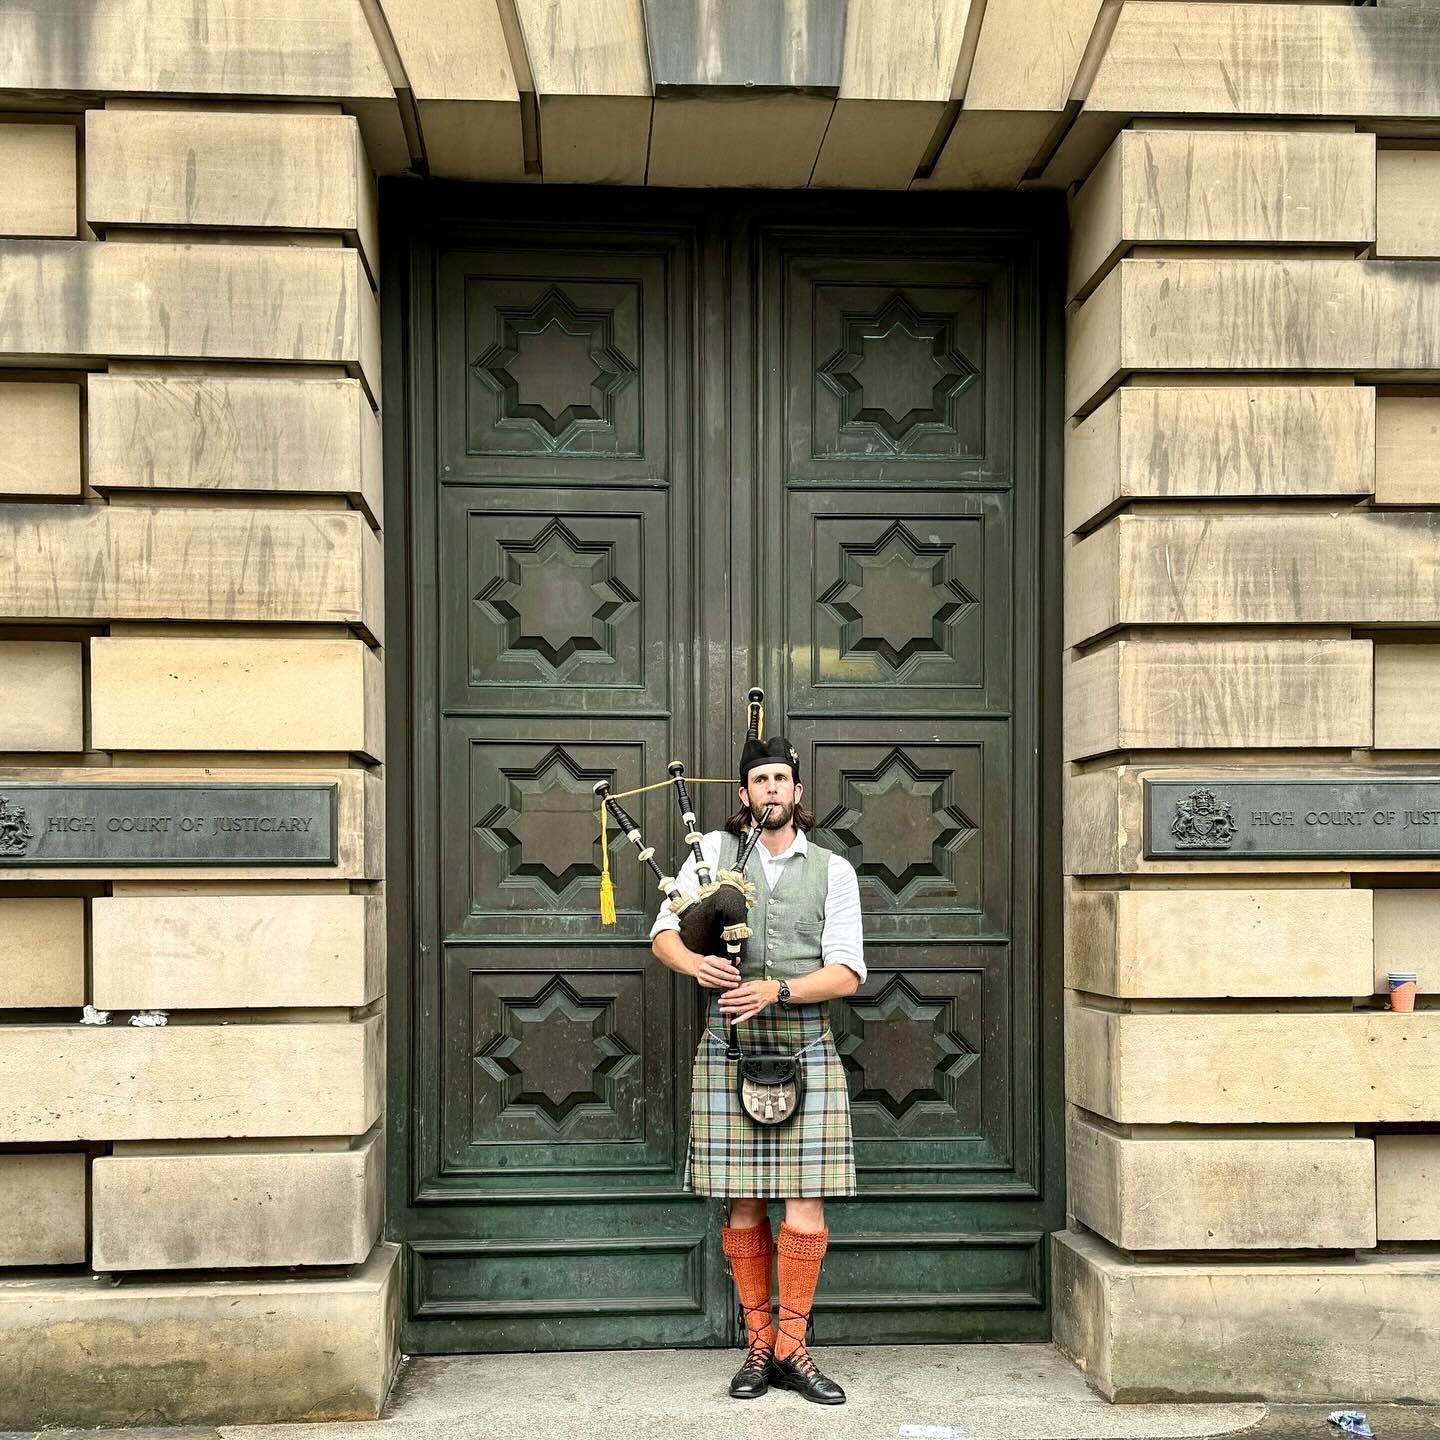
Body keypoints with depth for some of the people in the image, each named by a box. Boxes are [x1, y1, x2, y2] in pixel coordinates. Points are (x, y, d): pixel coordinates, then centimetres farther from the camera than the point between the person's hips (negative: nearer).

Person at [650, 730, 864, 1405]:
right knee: (744, 1205, 5)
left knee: (806, 1205, -2)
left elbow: (846, 972, -2)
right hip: (728, 1048, 0)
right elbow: (663, 933, 4)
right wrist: (696, 963, -18)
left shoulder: (832, 870, 5)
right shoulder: (715, 849, 6)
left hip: (806, 1051, 0)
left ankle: (792, 1347, 11)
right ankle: (759, 1344, 18)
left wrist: (775, 988, -17)